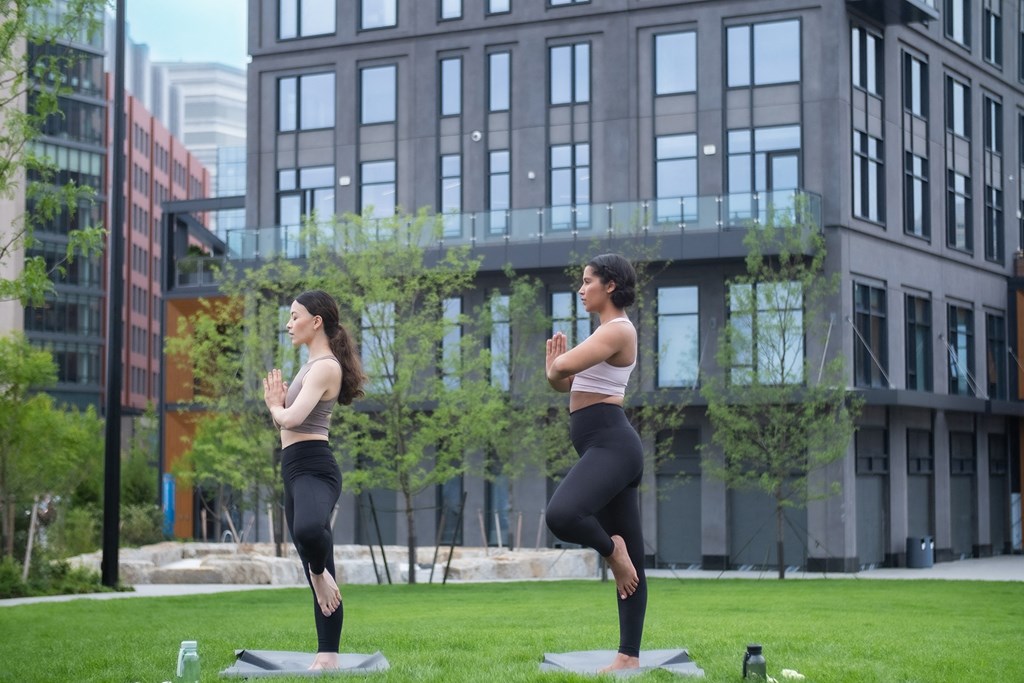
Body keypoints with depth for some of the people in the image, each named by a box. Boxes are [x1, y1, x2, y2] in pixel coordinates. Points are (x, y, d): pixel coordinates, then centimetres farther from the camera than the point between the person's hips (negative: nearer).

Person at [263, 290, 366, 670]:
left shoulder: (325, 366, -9)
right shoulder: (314, 365, 20)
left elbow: (292, 418, -21)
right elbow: (288, 421, 23)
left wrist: (275, 406, 0)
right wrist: (278, 403, 4)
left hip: (314, 470, -10)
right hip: (296, 471, 10)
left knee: (308, 530, -43)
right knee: (322, 581, 10)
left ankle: (320, 573, -16)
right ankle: (327, 655, 13)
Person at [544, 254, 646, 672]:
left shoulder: (617, 330, -10)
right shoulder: (609, 332, 22)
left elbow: (564, 367, -22)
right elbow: (564, 380, 25)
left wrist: (558, 365, 1)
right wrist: (557, 371, 3)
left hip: (610, 445, -11)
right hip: (605, 448, 11)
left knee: (561, 515, -35)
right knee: (629, 561, 9)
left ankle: (610, 547, -6)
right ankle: (629, 656, 11)